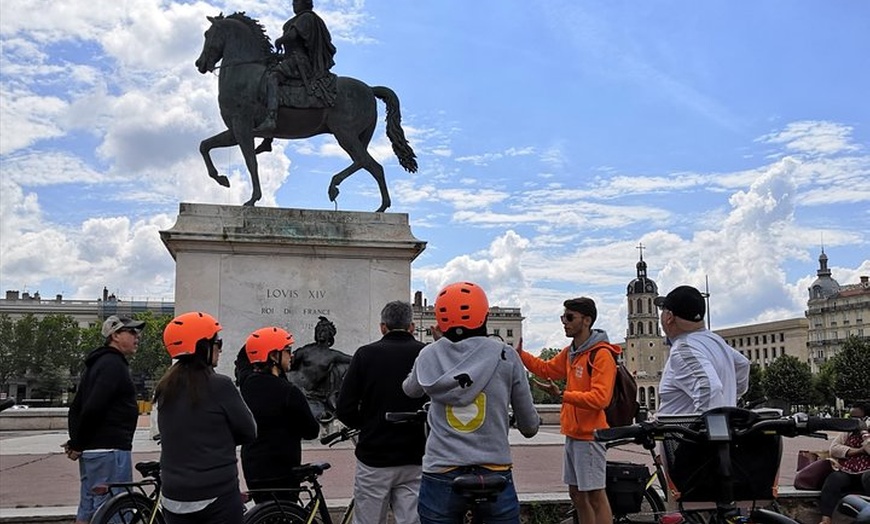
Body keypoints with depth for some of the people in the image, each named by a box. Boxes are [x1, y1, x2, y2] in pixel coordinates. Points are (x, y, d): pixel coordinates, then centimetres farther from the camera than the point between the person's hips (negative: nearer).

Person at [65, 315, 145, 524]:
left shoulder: (96, 363, 19)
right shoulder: (114, 364, -14)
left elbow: (76, 407, 20)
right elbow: (93, 408, -23)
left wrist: (75, 442, 12)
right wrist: (78, 444, -12)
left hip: (92, 451, 10)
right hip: (109, 449, -10)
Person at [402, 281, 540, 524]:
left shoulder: (428, 356, 1)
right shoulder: (505, 356, -3)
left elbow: (409, 390, 25)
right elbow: (529, 425, 4)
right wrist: (531, 426, 29)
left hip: (440, 476, 1)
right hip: (495, 474, -1)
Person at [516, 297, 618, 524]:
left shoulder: (602, 354, -16)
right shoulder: (570, 352, 11)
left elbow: (600, 398, -24)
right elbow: (547, 369, 24)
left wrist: (564, 395, -31)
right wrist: (521, 355, 10)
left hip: (590, 434, -9)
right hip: (573, 433, 9)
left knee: (595, 495, -4)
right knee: (576, 493, 16)